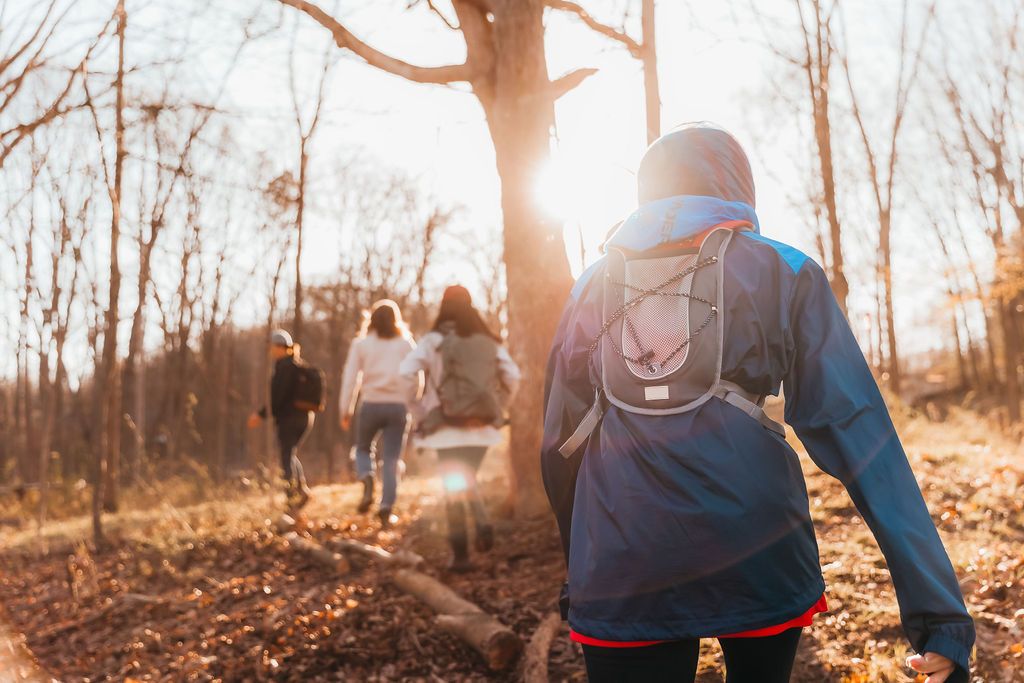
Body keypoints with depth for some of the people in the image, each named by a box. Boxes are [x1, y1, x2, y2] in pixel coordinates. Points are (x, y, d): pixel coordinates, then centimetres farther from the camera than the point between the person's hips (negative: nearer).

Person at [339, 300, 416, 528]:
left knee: (362, 449, 22)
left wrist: (345, 411, 6)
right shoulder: (406, 344, 6)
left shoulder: (361, 344, 5)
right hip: (398, 406, 0)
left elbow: (350, 378, 1)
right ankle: (386, 509, -4)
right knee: (391, 460, 6)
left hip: (370, 405, 0)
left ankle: (366, 480, -7)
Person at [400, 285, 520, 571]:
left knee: (453, 485, 5)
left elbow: (409, 373, -15)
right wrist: (497, 407, 10)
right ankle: (483, 522, -2)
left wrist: (419, 411, -5)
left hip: (447, 423, -3)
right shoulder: (489, 341, 6)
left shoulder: (435, 339, -4)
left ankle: (460, 554, 5)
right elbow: (512, 376, 2)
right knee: (468, 478, 22)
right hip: (481, 425, 3)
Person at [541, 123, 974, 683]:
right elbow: (853, 431, -6)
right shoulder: (782, 271, 4)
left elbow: (559, 443, 12)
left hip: (620, 573, 0)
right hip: (757, 551, 0)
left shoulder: (593, 286, 11)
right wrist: (938, 608, -9)